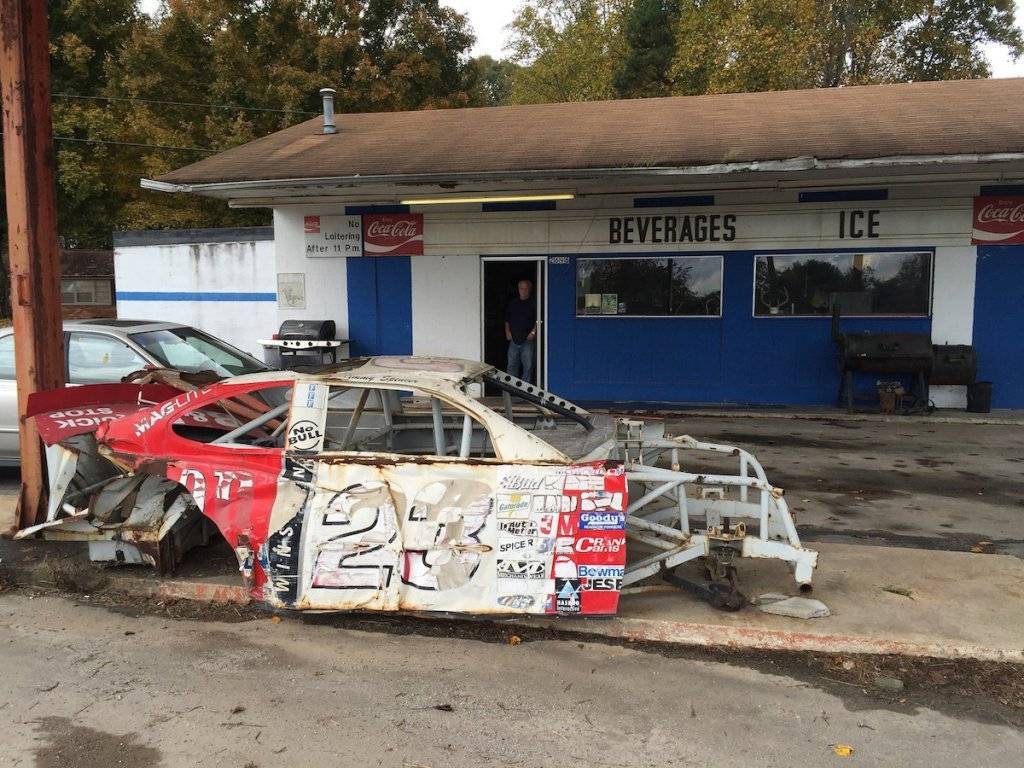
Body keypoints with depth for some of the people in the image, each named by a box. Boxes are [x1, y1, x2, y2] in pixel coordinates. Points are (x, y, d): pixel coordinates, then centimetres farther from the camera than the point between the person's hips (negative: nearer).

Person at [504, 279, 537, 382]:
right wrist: (507, 331, 9)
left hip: (528, 340, -4)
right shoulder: (512, 303, 13)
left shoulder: (534, 303, -1)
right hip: (514, 339, 4)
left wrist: (533, 332, -14)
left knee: (528, 366, -3)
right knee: (512, 365, 7)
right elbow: (507, 319, 20)